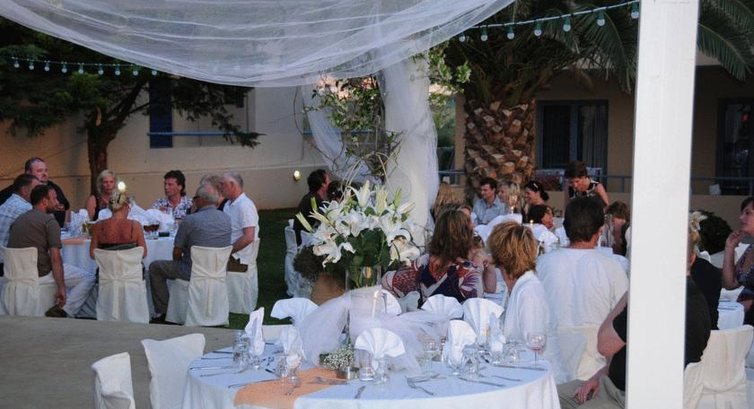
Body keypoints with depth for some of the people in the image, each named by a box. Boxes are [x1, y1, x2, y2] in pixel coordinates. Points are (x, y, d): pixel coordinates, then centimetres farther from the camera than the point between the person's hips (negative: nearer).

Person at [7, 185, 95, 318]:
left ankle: (61, 309, 20)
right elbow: (55, 258, -18)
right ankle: (62, 311, -11)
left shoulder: (18, 219, 13)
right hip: (40, 274, -8)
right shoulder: (49, 221, -11)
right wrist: (61, 288, -15)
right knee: (88, 278, 1)